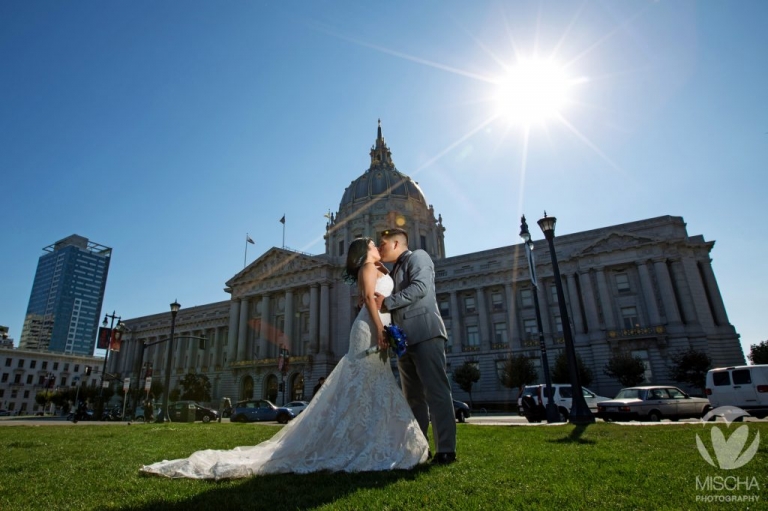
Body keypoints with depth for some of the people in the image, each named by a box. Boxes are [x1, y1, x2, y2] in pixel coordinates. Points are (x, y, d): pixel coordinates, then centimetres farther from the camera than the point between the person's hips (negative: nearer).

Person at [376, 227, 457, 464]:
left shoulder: (418, 256, 4)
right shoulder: (395, 271, 28)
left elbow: (420, 287, -14)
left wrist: (386, 301, -10)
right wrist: (374, 301, 10)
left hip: (425, 334, -9)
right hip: (405, 339, 9)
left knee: (436, 392, -8)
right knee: (413, 398, 9)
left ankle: (446, 450, -6)